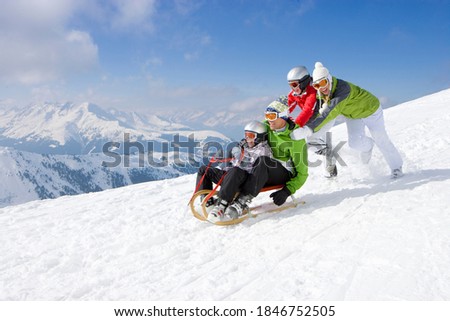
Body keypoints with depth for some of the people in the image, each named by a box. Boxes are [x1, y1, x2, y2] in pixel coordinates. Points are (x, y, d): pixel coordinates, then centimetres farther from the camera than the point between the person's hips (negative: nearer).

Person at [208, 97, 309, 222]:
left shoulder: (295, 139, -12)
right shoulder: (266, 126, 3)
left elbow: (302, 173, -10)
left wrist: (287, 191, -22)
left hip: (285, 175, -5)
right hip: (265, 173, 5)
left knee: (263, 160, -37)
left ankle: (242, 202, -45)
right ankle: (223, 203, -42)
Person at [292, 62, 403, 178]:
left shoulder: (343, 89, -43)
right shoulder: (321, 93, -20)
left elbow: (331, 112, -54)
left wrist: (309, 129, -64)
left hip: (370, 110, -5)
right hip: (352, 115, 5)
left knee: (381, 140, 4)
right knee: (354, 143, -12)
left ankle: (396, 167, 29)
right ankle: (367, 146, 26)